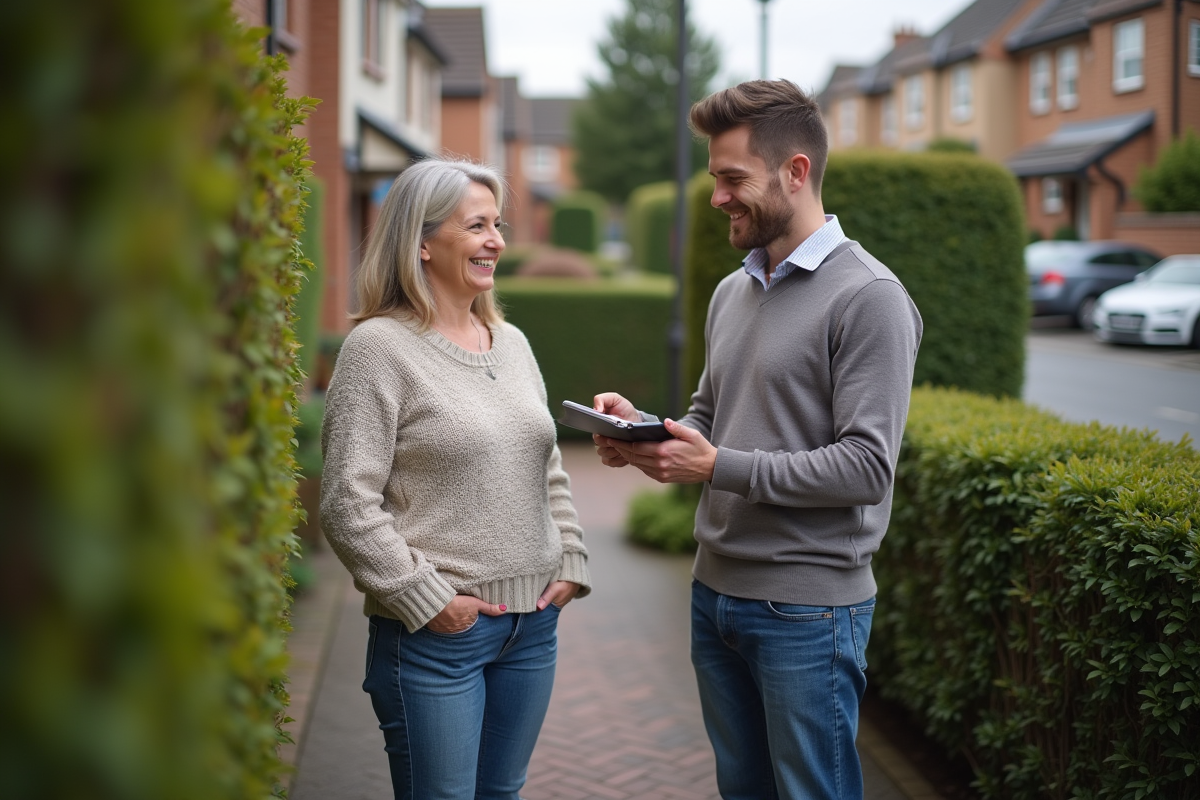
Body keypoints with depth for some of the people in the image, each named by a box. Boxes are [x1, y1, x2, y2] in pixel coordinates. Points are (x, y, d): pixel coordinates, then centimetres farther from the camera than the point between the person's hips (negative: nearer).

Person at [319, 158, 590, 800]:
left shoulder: (511, 342, 12)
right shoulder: (379, 346, -10)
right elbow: (348, 506, -15)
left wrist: (570, 565, 8)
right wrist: (427, 599, -15)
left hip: (533, 622, 6)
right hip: (435, 633, -6)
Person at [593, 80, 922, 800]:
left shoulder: (869, 298, -14)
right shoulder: (732, 293, 12)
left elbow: (867, 468, -20)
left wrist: (718, 466, -22)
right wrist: (643, 430, -2)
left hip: (808, 609, -8)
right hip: (716, 591, 8)